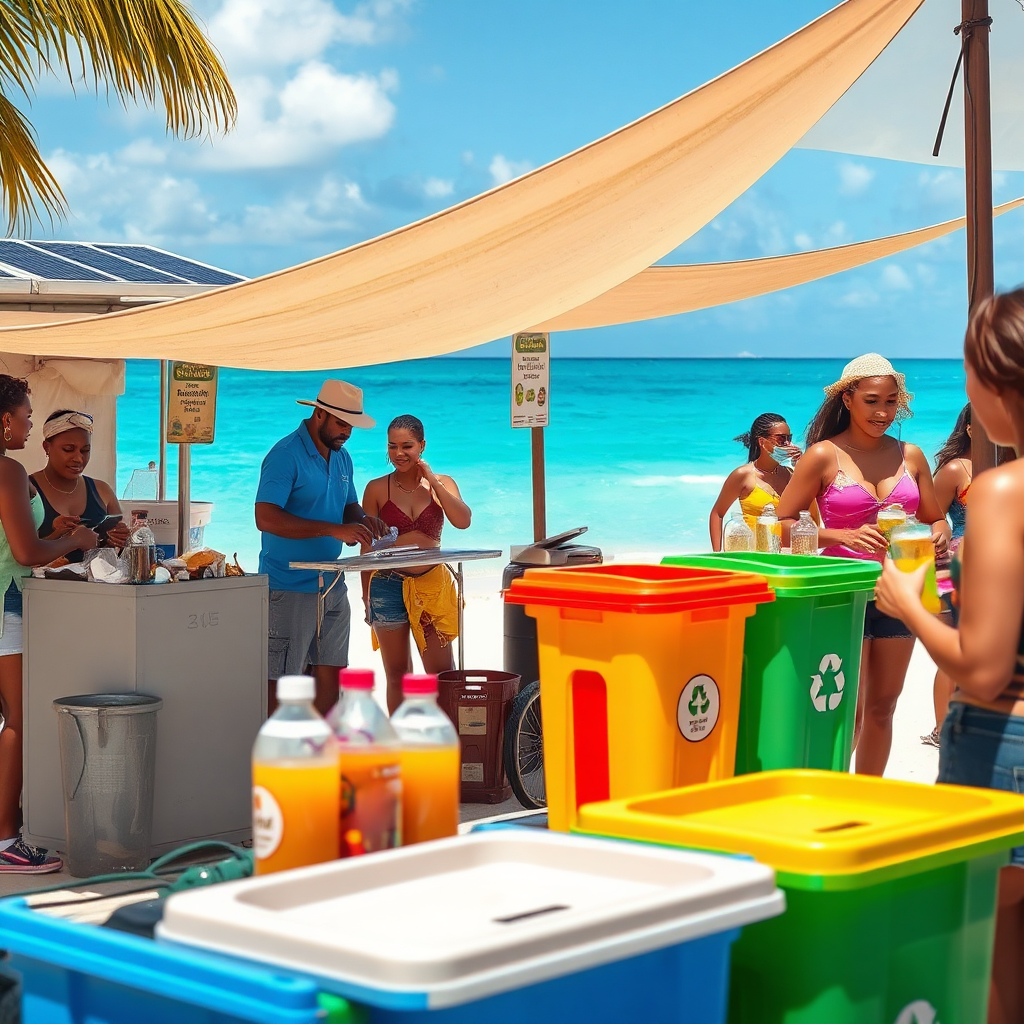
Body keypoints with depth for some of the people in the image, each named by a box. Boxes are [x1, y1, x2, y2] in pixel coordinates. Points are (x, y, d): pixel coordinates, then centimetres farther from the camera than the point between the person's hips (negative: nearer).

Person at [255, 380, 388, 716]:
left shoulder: (341, 457, 13)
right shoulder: (286, 455, -13)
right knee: (281, 681, -5)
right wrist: (334, 529, -29)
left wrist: (361, 520, -3)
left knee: (330, 674, 9)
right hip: (289, 588, -8)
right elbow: (266, 518, -24)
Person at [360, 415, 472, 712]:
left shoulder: (442, 484, 7)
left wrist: (433, 482, -12)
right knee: (397, 674, 5)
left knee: (442, 672, 0)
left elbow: (463, 521, -10)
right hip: (389, 585, -1)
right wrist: (366, 595, 1)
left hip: (432, 585, 1)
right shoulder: (377, 489, 2)